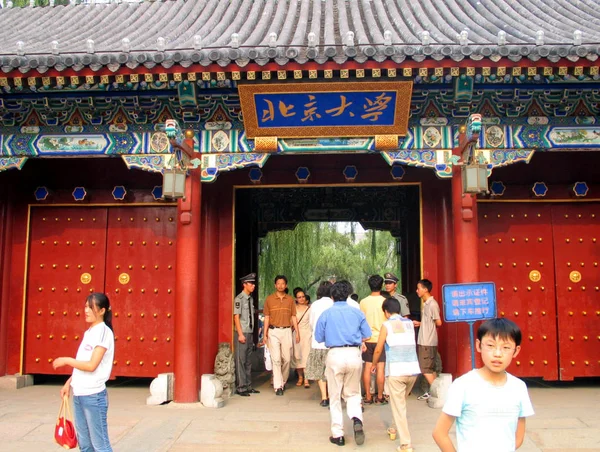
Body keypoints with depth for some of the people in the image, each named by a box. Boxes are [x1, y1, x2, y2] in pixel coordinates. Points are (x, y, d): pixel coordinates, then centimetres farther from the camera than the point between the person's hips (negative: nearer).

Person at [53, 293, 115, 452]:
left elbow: (91, 365, -20)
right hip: (79, 394, 8)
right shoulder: (89, 332, 12)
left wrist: (66, 360, -9)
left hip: (94, 395, -8)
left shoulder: (104, 331, -14)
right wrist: (69, 383, 10)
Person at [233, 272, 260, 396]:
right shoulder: (239, 299, -9)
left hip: (249, 333, 8)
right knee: (240, 361, -4)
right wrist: (240, 334, -16)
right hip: (242, 333, -8)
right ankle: (241, 388, 1)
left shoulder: (251, 299, 13)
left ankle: (248, 386, 17)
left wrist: (251, 334, 13)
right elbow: (236, 317, -12)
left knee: (248, 361, 11)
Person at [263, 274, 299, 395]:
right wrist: (265, 334, 0)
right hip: (273, 331, -2)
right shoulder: (269, 299, 4)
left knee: (286, 359, 5)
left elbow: (293, 317, 10)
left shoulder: (290, 299, 8)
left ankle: (283, 382, 24)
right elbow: (267, 317, 5)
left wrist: (297, 332, 4)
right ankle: (278, 386, -4)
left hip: (287, 331, 2)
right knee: (276, 359, -7)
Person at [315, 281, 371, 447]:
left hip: (335, 355, -1)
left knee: (335, 397, 10)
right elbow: (367, 335, 5)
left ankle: (338, 435, 12)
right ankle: (357, 419, -9)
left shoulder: (326, 314, 1)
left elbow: (319, 338, 2)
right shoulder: (357, 312, 4)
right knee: (353, 393, 17)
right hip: (354, 354, 1)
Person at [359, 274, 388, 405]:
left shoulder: (363, 302, -1)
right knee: (380, 368, 3)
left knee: (367, 368, 7)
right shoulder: (385, 301, -5)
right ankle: (380, 397, 8)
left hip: (368, 339, 2)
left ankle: (368, 397, 10)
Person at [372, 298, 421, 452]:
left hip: (396, 371, -5)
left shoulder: (387, 325, -1)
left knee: (398, 406, 2)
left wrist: (374, 364, 21)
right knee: (400, 401, 25)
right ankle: (395, 428, 41)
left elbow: (378, 350, 3)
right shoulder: (410, 323, 12)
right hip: (413, 369, 5)